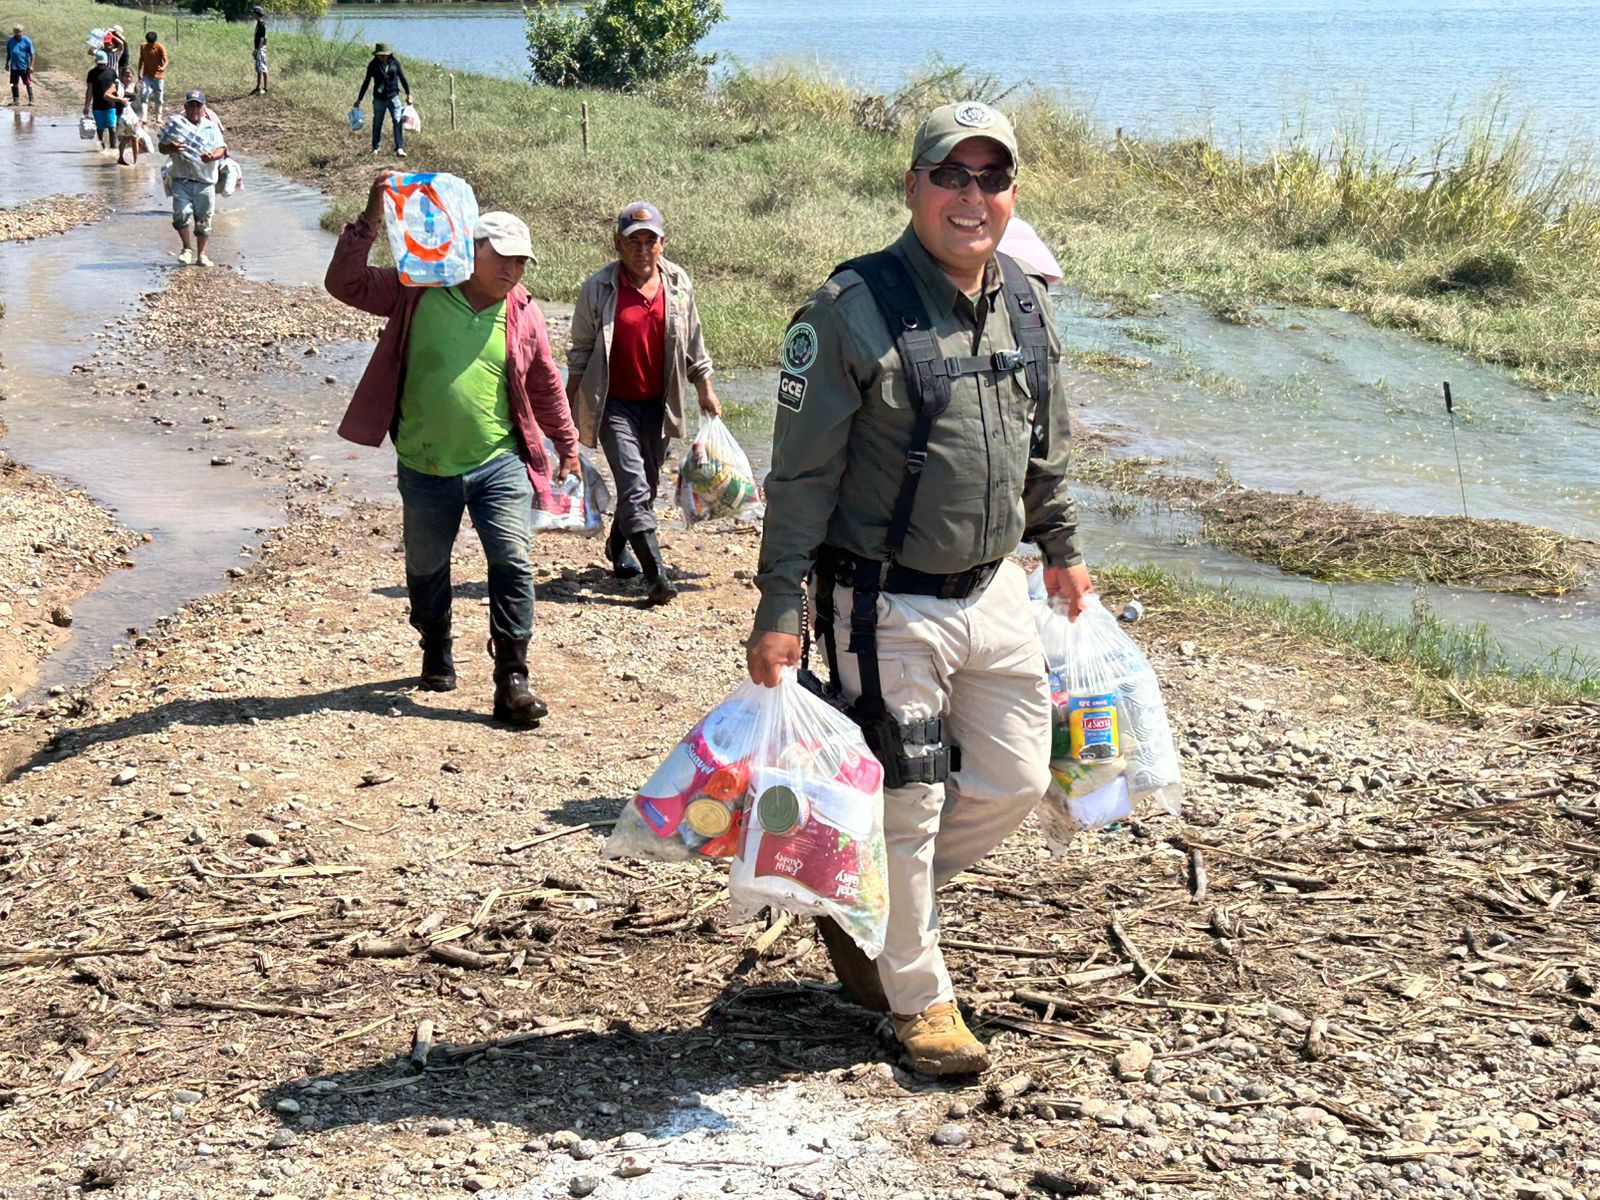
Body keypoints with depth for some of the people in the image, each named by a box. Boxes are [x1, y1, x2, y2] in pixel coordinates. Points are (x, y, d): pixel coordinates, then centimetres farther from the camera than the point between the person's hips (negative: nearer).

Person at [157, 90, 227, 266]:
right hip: (181, 179, 0)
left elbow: (222, 149, -4)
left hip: (205, 181, 1)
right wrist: (171, 148, -19)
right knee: (181, 213, -17)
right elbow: (161, 146, 5)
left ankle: (201, 254, 20)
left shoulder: (211, 127, 4)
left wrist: (213, 156, -28)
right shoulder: (175, 123, 5)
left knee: (203, 219, 6)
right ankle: (187, 248, 4)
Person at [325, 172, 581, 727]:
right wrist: (372, 218, -18)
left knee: (513, 565, -12)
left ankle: (512, 681, -7)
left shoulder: (523, 314, 5)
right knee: (426, 570, 15)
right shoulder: (417, 293, -2)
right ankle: (437, 652, 41)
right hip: (426, 469, 0)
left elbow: (545, 385, 16)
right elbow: (345, 283, -7)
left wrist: (567, 445, 24)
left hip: (499, 465, 0)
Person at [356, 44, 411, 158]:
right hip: (379, 98, 0)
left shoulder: (395, 63, -1)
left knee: (398, 121, -11)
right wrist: (359, 99, 7)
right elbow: (366, 82, 5)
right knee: (377, 123, 7)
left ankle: (399, 148, -9)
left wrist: (408, 94, 7)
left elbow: (403, 79, 8)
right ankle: (375, 148, 23)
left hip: (393, 97, 0)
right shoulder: (373, 65, -2)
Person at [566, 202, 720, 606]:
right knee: (635, 486, -13)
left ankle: (619, 548, 39)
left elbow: (693, 345, 12)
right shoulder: (598, 289, -9)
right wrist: (570, 406, 2)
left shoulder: (678, 284, 1)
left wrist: (706, 392, 14)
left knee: (647, 485, 15)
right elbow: (580, 353, 0)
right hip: (614, 403, -4)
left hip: (658, 403, 4)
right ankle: (657, 576, -18)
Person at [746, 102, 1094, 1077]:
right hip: (888, 610, -7)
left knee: (1015, 784, 13)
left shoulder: (1027, 304, 6)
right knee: (906, 805, 3)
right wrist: (779, 612, -16)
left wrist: (1063, 548, 26)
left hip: (996, 594, 7)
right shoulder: (853, 308, -15)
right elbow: (802, 472, -14)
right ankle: (920, 998, 23)